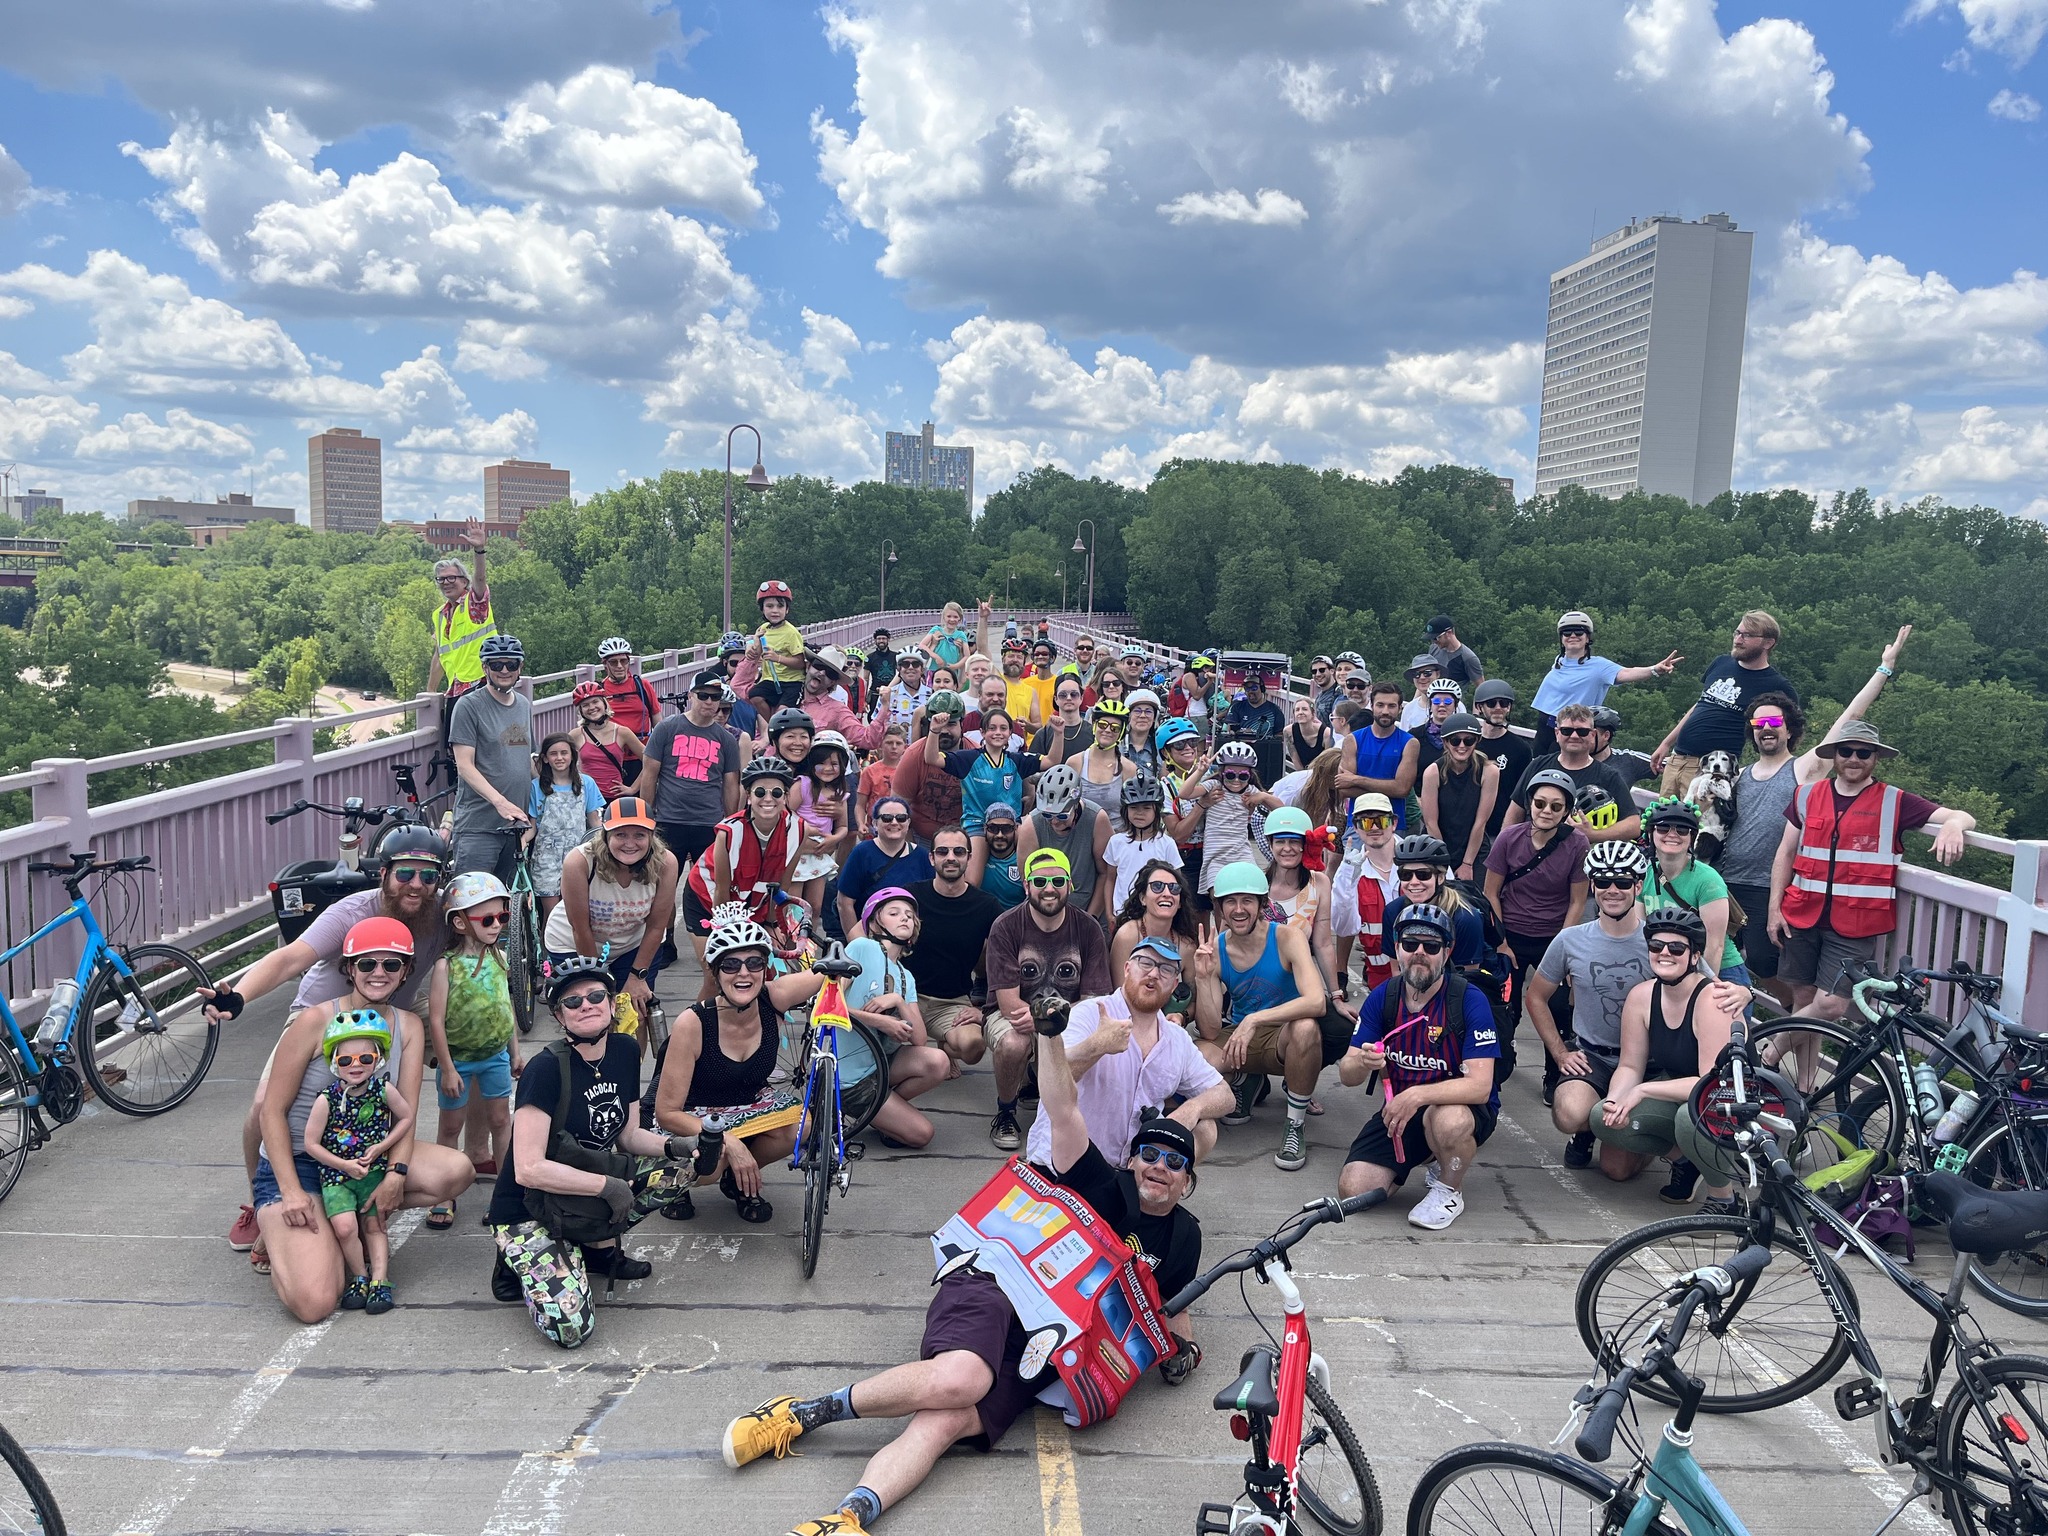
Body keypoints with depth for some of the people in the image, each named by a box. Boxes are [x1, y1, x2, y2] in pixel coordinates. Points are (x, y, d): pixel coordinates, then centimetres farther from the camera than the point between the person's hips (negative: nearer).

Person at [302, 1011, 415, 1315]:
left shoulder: (384, 1090, -10)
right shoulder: (326, 1100, -15)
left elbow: (406, 1118, 2)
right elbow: (311, 1143, -9)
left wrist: (380, 1147, -9)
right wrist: (345, 1165, -13)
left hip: (374, 1171, 2)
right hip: (336, 1174, -2)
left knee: (374, 1226, 8)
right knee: (345, 1226, -17)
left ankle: (379, 1280, 11)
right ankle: (359, 1277, 2)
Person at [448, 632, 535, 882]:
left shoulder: (524, 704, 15)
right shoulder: (469, 705, -6)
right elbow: (464, 766, -13)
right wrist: (499, 801, -25)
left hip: (516, 824, 7)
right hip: (478, 824, -6)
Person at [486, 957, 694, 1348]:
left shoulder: (625, 1051, -2)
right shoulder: (546, 1069, -23)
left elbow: (627, 1134, 7)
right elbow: (528, 1169, -28)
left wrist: (671, 1146, -13)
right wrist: (606, 1186, -25)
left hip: (585, 1196, 7)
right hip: (529, 1211, -7)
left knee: (680, 1167, -11)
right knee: (572, 1329, -24)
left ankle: (598, 1246, 4)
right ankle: (520, 1263, 5)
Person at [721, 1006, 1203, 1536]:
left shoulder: (1183, 1237, 20)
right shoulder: (1103, 1184, 5)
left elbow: (1170, 1300, 35)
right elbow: (1063, 1111, -9)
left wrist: (1184, 1345, 11)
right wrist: (1050, 1031, -24)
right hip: (996, 1288, -3)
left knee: (950, 1420, -27)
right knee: (958, 1379, -35)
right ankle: (805, 1412, -17)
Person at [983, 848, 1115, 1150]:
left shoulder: (1088, 928, -7)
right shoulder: (1006, 927, -12)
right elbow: (1009, 1003, -16)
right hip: (1013, 1016, -2)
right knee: (1013, 1044, -37)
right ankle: (1005, 1113, -5)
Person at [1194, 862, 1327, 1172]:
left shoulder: (1286, 938, -17)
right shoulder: (1214, 950, -8)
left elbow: (1316, 1001, -33)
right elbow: (1210, 1032, -11)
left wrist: (1253, 1020, -39)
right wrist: (1202, 978, -25)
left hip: (1284, 1037, -3)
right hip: (1239, 1039, 3)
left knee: (1306, 1027, -38)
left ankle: (1296, 1126, -15)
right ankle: (1246, 1082, 10)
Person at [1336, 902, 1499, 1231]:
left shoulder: (1469, 999, -19)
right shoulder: (1382, 997, -6)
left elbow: (1480, 1086, -26)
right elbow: (1347, 1075, -7)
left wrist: (1417, 1095, -38)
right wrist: (1363, 1063, -31)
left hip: (1462, 1107, -4)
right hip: (1400, 1108, 4)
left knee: (1447, 1119, -40)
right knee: (1353, 1190, -13)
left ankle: (1449, 1192, -6)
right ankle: (1428, 1155, 16)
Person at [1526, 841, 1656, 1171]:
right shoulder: (1570, 941, -3)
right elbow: (1535, 997, 10)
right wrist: (1560, 1053, 1)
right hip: (1590, 1055, 1)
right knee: (1570, 1114, -33)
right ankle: (1585, 1132, 9)